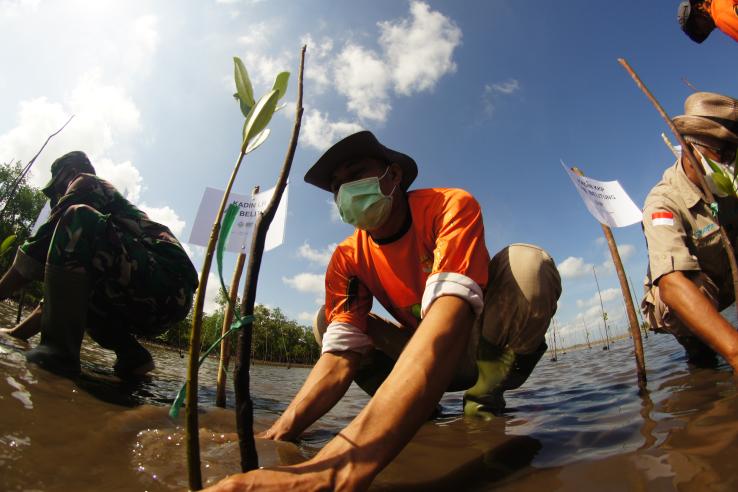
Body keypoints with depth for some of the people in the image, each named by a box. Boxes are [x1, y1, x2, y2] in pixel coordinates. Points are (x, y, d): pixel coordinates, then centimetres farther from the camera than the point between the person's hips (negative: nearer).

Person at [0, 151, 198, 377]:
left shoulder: (86, 184, 9)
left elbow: (41, 245, -1)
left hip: (169, 280, -9)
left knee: (75, 219, -16)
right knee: (66, 287, 25)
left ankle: (59, 349, -21)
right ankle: (132, 355, 8)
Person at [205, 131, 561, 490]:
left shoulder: (450, 205, -25)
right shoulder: (347, 259, -11)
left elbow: (449, 314, -43)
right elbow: (340, 353, -18)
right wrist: (278, 434, -38)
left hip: (483, 346, -3)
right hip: (420, 356, 4)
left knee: (527, 263, -29)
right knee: (326, 321, -10)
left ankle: (482, 403, -11)